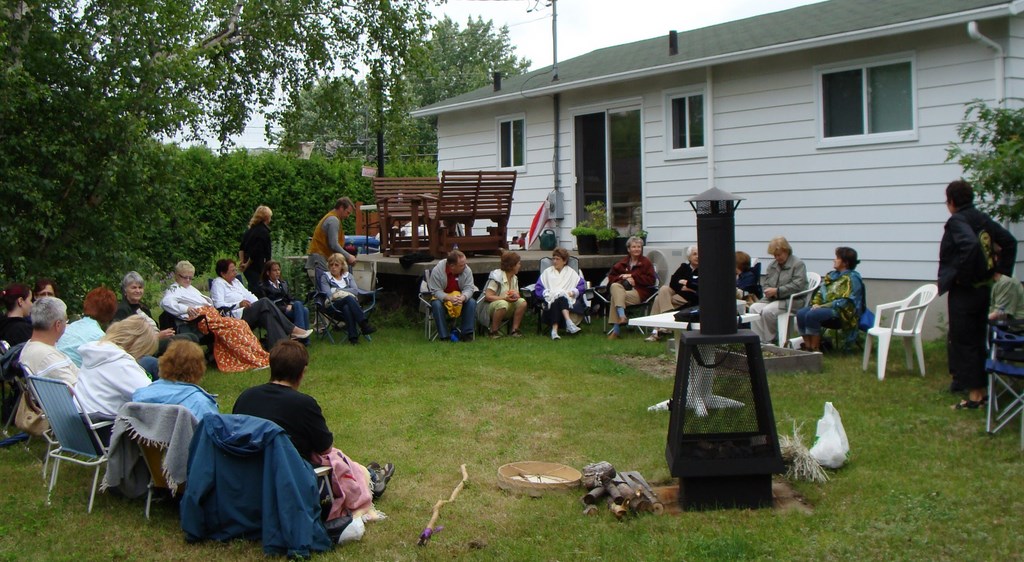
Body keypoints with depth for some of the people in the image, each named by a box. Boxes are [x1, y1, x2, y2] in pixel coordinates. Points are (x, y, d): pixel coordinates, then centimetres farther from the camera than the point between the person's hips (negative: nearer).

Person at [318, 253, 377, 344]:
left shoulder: (348, 276, 25)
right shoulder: (325, 277, 18)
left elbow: (355, 290, 5)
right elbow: (328, 295, 0)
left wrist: (337, 291, -2)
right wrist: (346, 292, -8)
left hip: (351, 303, 2)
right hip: (334, 305, -2)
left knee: (347, 308, -38)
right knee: (349, 298, -36)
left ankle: (353, 336, -50)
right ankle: (364, 325, -47)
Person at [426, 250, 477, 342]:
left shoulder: (467, 270, -14)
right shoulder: (437, 271, -21)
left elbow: (469, 288, -16)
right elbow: (436, 291, -20)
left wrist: (462, 297, -39)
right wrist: (449, 298, -39)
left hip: (460, 297, 2)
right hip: (442, 297, -2)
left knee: (472, 302, -27)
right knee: (436, 304, -34)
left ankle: (466, 333, -20)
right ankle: (444, 336, -28)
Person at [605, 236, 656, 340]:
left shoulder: (646, 262, 11)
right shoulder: (623, 262, 20)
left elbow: (651, 280, -1)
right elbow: (611, 276, 17)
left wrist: (632, 276, -6)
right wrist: (624, 278, -3)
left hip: (639, 292, -4)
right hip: (623, 289, 4)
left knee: (615, 297, -29)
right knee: (614, 286, -33)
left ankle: (616, 329, -30)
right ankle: (621, 315, -43)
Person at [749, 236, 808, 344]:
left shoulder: (798, 264, -3)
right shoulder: (772, 266, 20)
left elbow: (798, 285, -15)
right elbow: (765, 284, 21)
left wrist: (777, 291, -18)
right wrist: (768, 292, -5)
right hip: (771, 299, 7)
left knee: (768, 311, -31)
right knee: (754, 308, -21)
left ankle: (771, 341, -13)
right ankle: (759, 340, -25)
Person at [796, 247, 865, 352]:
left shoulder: (852, 278, -8)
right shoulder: (832, 275, 18)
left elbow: (845, 301, -16)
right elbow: (820, 292, 19)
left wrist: (822, 306, -18)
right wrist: (816, 303, -4)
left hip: (842, 312, -8)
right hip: (825, 307, 8)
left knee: (812, 315, -30)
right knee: (801, 313, -17)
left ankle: (815, 348, -21)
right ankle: (807, 345, -15)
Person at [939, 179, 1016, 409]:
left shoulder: (956, 221, -15)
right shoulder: (982, 219, 9)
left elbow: (970, 244, -33)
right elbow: (1009, 242, 11)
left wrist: (961, 276, -22)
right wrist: (1002, 272, 12)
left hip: (963, 292, -8)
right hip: (984, 289, 8)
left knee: (963, 342, -1)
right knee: (978, 340, 16)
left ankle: (974, 395, 1)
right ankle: (981, 389, 22)